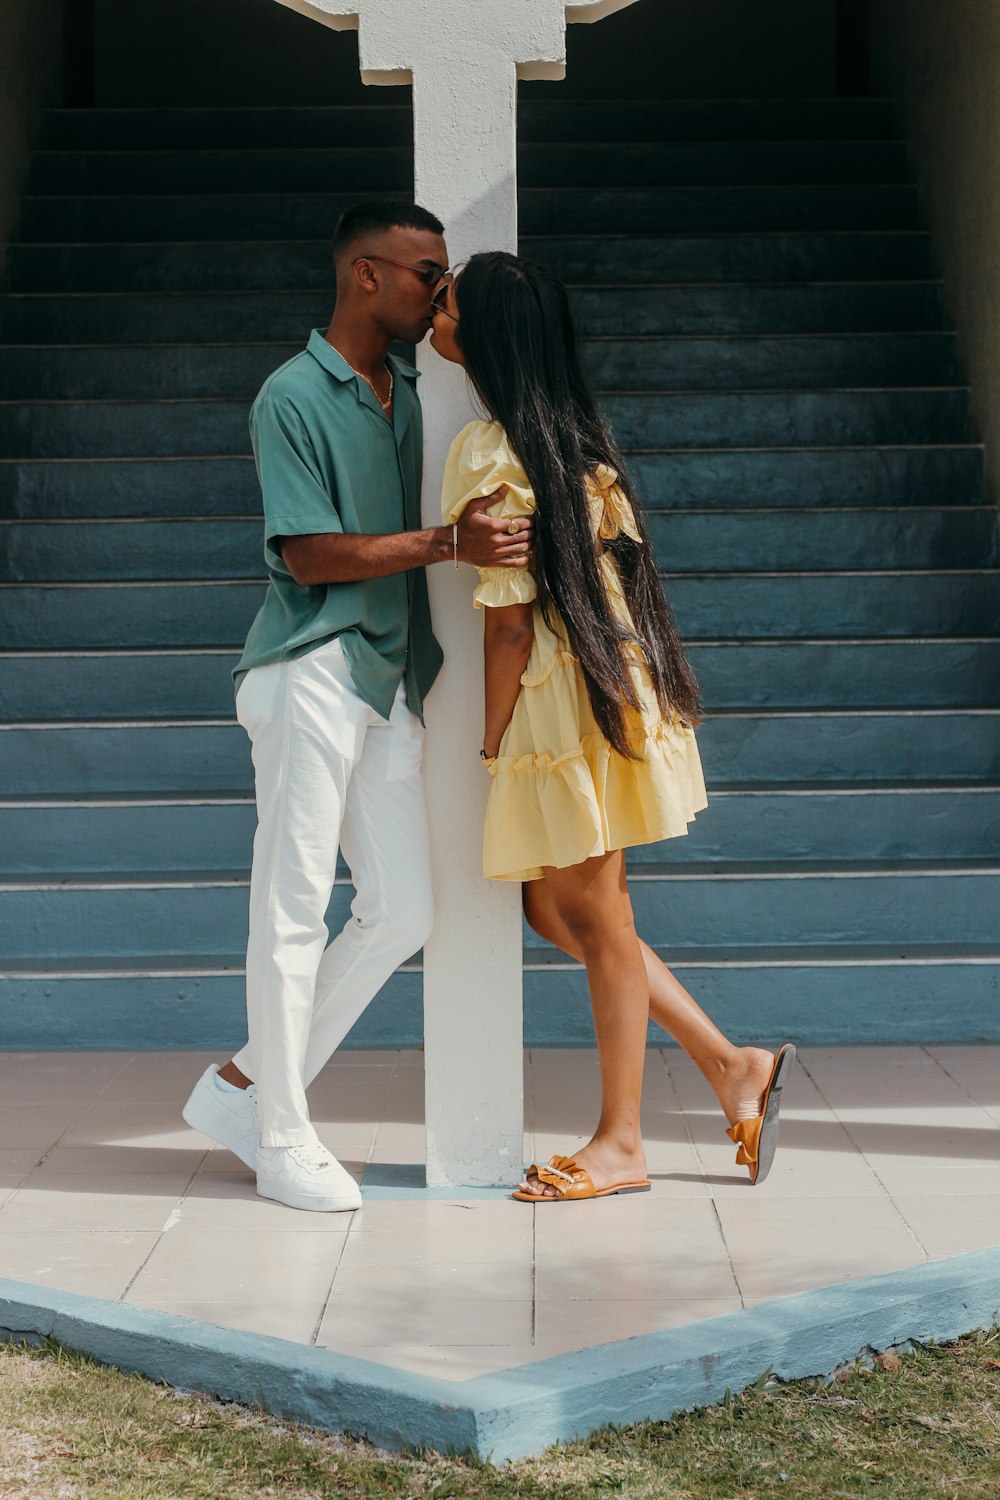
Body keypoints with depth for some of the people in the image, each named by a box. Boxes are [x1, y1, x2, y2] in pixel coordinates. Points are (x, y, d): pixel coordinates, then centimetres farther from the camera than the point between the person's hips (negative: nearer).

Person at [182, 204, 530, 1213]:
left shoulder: (411, 394, 17)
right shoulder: (294, 395, -5)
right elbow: (311, 555, -12)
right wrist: (447, 543, -17)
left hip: (390, 677, 8)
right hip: (313, 668, -8)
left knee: (403, 910, 4)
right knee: (294, 902, -4)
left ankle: (247, 1085, 16)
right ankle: (283, 1140, 5)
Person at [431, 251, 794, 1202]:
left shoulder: (490, 455, -17)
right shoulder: (566, 429, 9)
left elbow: (511, 625, -16)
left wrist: (491, 745, -7)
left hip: (561, 698, -9)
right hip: (605, 677, 9)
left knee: (594, 916, 1)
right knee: (556, 910, 16)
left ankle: (621, 1143, 14)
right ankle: (732, 1067, 19)